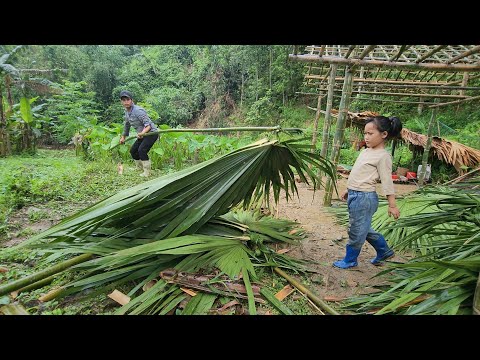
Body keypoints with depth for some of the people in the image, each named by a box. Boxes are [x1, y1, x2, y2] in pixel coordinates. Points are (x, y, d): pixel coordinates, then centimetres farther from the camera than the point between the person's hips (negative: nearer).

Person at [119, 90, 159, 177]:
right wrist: (123, 137, 28)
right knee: (133, 151, 12)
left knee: (142, 150, -24)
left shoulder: (138, 111, -23)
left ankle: (147, 172, -12)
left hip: (151, 133, -9)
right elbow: (126, 125, 21)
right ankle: (140, 168, 33)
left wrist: (142, 132, -45)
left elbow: (148, 124, -28)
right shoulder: (127, 111, 5)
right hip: (142, 134, 10)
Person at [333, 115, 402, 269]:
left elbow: (387, 182, -14)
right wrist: (348, 190, 24)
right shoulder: (365, 152, 13)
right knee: (364, 229, 21)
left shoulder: (383, 156, -12)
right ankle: (384, 251, 39)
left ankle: (350, 260, 23)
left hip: (364, 198, -9)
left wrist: (392, 205, -12)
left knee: (357, 231, 6)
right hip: (354, 196, 9)